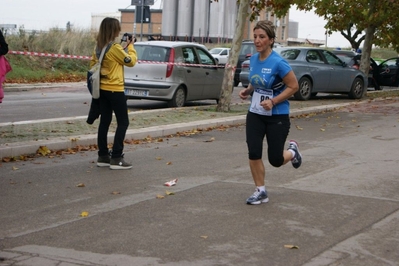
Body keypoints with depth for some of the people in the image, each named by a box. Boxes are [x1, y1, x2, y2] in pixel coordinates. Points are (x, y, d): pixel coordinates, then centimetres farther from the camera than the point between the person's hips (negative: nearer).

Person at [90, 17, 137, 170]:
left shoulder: (98, 47, 6)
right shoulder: (115, 48, -17)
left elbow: (93, 64, 14)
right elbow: (131, 61, -7)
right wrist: (130, 46, 6)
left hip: (102, 89, 8)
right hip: (115, 90, -8)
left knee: (104, 122, 12)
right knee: (123, 123, 0)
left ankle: (103, 156, 15)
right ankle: (116, 158, -3)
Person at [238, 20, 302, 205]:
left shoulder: (278, 63, -19)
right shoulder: (253, 59, 1)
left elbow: (294, 86, -14)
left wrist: (273, 101, -22)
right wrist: (248, 91, -3)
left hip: (277, 117, -5)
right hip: (255, 114, 5)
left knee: (275, 160, 2)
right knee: (253, 154, -6)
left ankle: (292, 151, 36)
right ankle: (261, 192, 10)